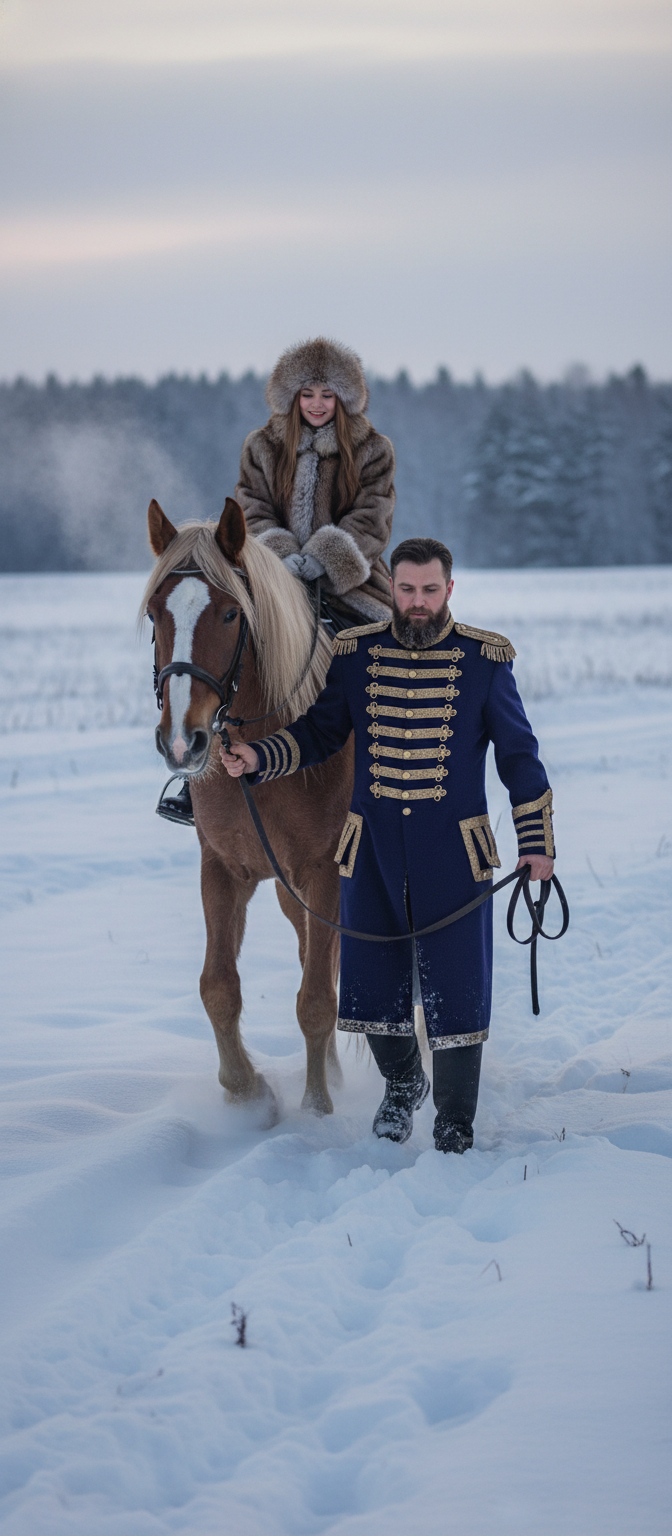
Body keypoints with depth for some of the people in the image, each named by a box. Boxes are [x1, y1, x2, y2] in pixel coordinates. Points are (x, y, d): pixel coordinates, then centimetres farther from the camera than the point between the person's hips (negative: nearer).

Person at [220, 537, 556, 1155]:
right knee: (373, 980, 10)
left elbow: (519, 755, 3)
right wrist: (257, 759, -8)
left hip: (454, 852, -2)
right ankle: (401, 1082, 39)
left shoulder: (484, 660, -4)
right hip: (373, 848, 2)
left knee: (455, 988, -2)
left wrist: (536, 843, 1)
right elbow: (317, 733, 10)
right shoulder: (356, 654, 1)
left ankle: (455, 1127, 14)